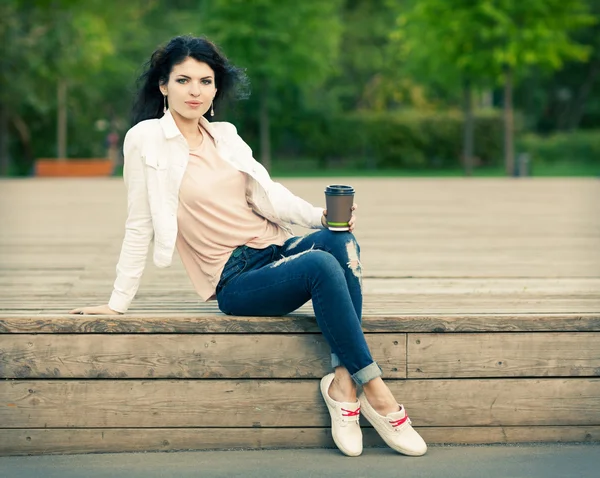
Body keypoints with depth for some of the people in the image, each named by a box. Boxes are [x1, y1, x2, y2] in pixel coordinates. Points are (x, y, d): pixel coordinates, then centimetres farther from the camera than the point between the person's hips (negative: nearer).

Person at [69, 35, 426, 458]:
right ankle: (375, 392, -27)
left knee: (341, 240, -28)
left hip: (279, 248, 6)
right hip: (235, 279, -5)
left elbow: (269, 194, 10)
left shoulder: (225, 135, 15)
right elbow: (140, 226, 0)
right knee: (323, 265, -32)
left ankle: (343, 380, -27)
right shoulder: (147, 139, -1)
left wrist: (322, 216, -8)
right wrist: (118, 302, -1)